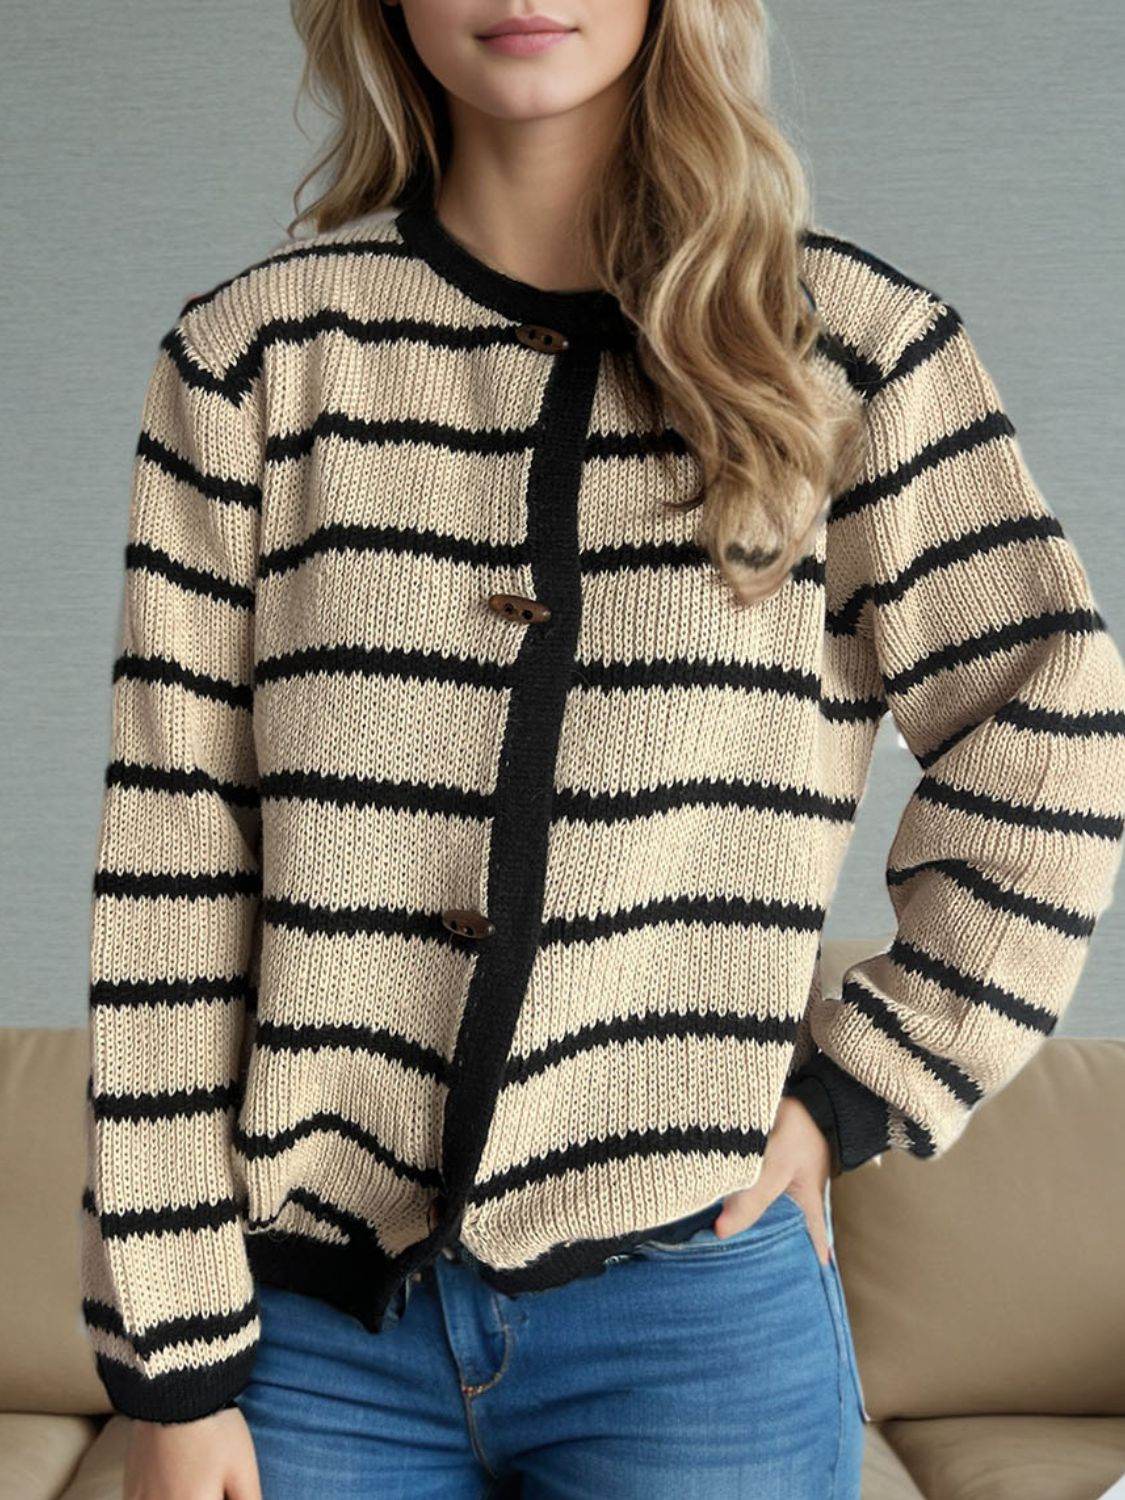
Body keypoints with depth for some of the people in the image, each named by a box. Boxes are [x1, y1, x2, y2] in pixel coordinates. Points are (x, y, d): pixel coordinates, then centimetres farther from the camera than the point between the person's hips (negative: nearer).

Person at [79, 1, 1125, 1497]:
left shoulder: (852, 346, -1)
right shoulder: (256, 354, 0)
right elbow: (168, 871, -3)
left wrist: (855, 1090, -2)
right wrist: (175, 1365, -4)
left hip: (695, 1313, 0)